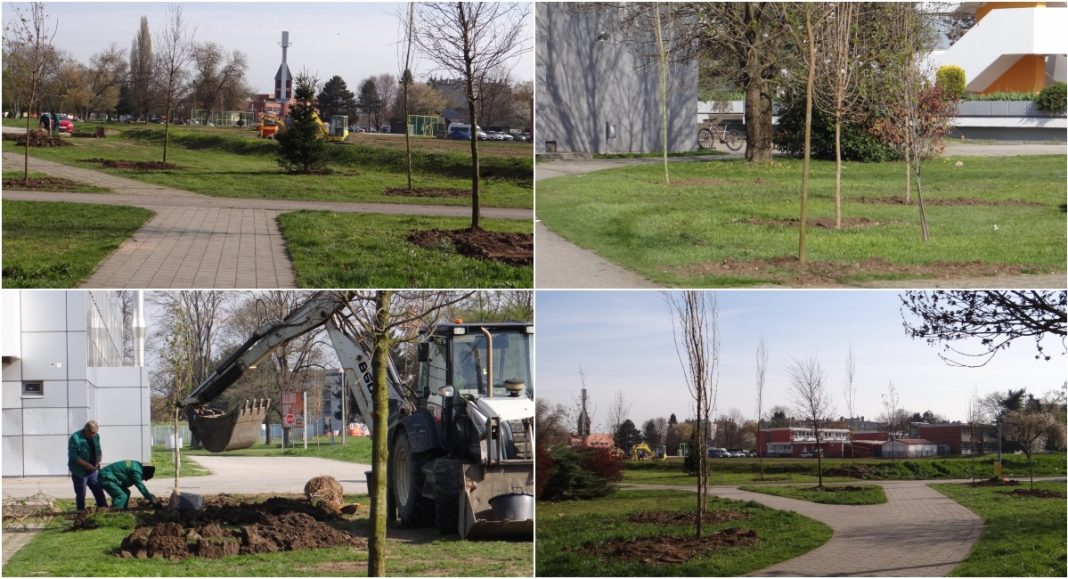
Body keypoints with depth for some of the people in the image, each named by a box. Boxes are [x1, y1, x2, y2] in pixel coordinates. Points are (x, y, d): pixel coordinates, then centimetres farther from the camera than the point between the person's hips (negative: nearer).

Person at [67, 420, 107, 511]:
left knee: (99, 492, 7)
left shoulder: (96, 436, 5)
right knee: (81, 495, 3)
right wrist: (87, 465, -24)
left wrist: (98, 462, -4)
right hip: (79, 472, -6)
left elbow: (98, 451, 16)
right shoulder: (75, 438, -17)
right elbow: (73, 456, -21)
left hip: (93, 470, 6)